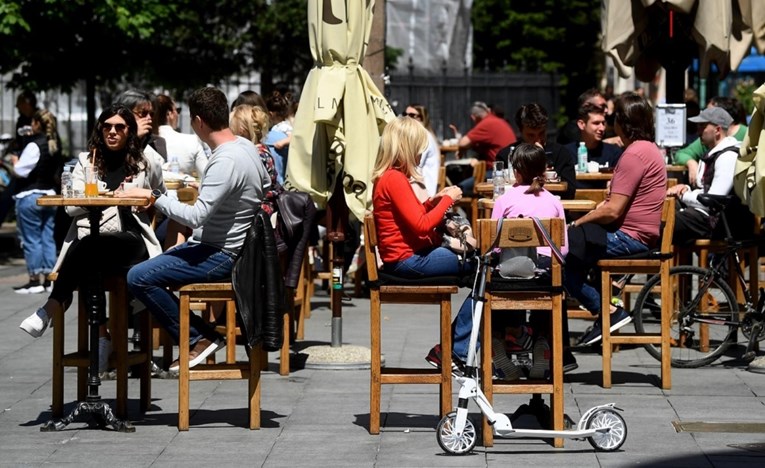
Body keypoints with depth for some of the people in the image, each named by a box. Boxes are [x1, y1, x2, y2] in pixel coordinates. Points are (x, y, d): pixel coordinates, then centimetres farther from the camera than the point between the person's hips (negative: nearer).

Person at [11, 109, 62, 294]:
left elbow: (20, 171, -17)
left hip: (29, 197, -8)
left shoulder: (34, 146, -17)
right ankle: (48, 279, 10)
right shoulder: (55, 145, 8)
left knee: (31, 240, -1)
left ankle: (34, 281, 0)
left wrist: (14, 161, 4)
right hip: (49, 194, 8)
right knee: (48, 238, 9)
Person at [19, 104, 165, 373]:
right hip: (90, 238, 2)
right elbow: (71, 205, 5)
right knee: (85, 267, -38)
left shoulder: (146, 165, 14)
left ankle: (52, 308, -28)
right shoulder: (87, 161, 17)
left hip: (130, 242, -2)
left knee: (87, 246, -37)